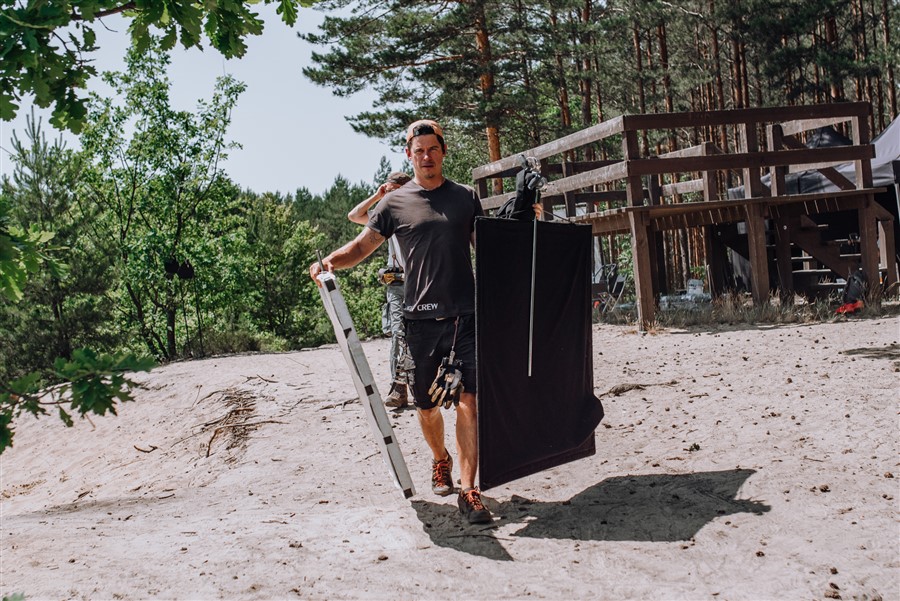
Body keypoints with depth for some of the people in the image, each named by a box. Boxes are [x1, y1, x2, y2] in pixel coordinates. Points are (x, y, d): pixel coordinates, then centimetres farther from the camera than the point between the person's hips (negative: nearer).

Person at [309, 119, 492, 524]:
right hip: (421, 318, 0)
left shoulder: (465, 198, 11)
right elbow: (362, 246, 4)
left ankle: (468, 491, -8)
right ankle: (441, 460, 40)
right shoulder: (395, 203, 6)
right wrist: (330, 261, -14)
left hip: (465, 313, 0)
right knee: (426, 405, 10)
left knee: (468, 400, -11)